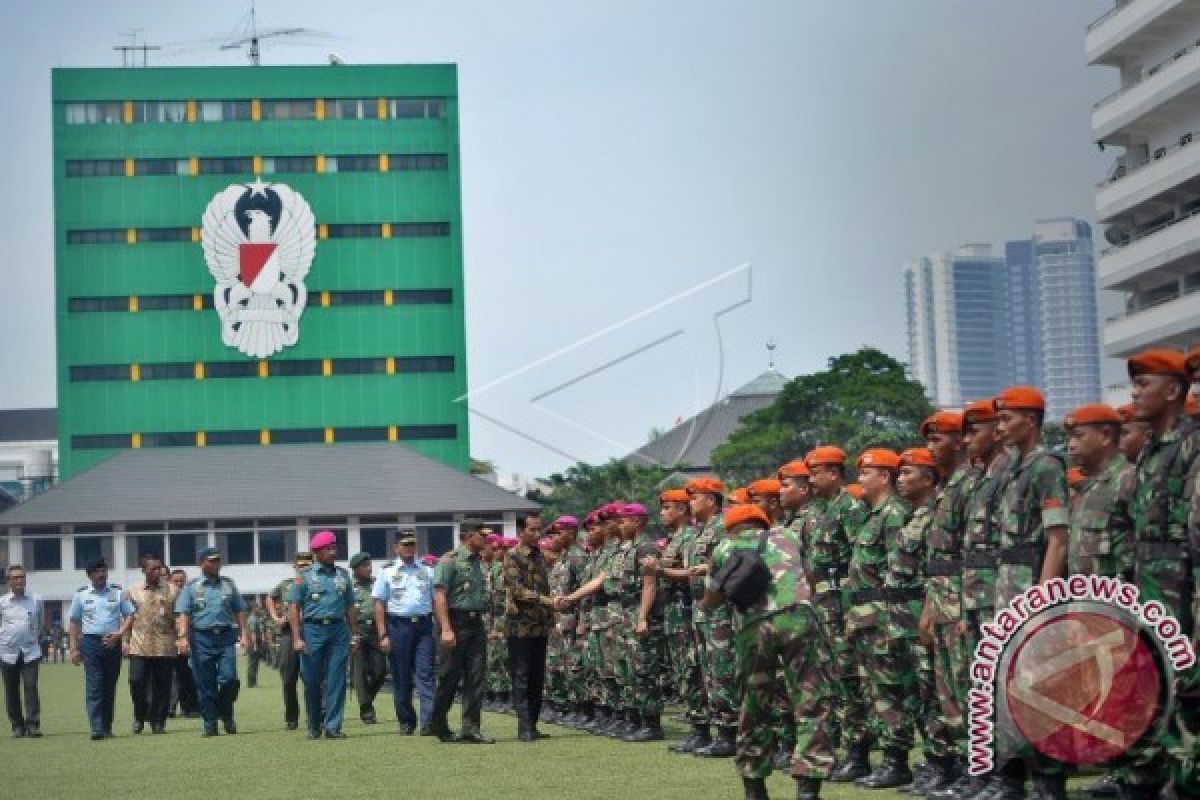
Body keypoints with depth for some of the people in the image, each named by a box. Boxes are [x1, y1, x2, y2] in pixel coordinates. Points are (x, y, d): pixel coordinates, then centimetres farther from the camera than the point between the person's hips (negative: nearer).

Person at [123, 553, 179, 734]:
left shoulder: (172, 590, 7)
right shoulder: (133, 592, 11)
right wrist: (125, 641, 5)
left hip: (165, 648, 0)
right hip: (139, 647, 0)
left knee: (162, 686, 2)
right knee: (137, 682, -8)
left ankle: (158, 722, 13)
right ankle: (140, 716, 13)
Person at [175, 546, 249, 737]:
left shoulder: (228, 584, 14)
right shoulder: (192, 587, 6)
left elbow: (240, 610, 15)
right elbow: (182, 613, -1)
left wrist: (243, 634, 6)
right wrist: (183, 636, -13)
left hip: (226, 637, 1)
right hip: (202, 638, -1)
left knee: (229, 679, -10)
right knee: (205, 685, 0)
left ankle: (227, 714, 11)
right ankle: (210, 723, 8)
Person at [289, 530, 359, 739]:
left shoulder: (342, 575, 13)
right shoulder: (305, 576, 3)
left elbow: (350, 606, 17)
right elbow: (294, 607, 0)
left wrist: (354, 635, 12)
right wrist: (297, 638, -8)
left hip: (339, 630, 3)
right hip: (313, 630, -2)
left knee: (336, 680, -4)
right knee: (312, 681, 2)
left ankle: (332, 726, -2)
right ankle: (314, 727, 14)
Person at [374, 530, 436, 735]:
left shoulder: (427, 571, 13)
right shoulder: (387, 573, 7)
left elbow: (436, 600, 13)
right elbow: (379, 605, 3)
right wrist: (383, 635, -5)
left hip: (424, 626, 1)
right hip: (398, 626, -1)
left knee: (425, 673, -9)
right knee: (401, 677, 3)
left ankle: (429, 720, -16)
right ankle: (406, 722, 13)